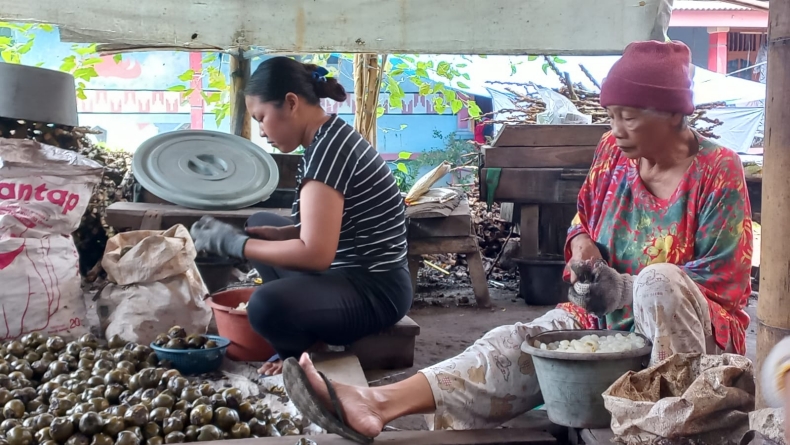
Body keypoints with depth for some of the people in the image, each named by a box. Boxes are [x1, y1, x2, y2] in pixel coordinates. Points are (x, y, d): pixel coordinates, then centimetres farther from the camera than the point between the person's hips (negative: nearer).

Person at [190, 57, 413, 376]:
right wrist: (276, 233, 2)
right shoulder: (328, 138, 9)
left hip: (375, 289, -11)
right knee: (259, 223, 23)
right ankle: (300, 341, 11)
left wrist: (232, 243, -18)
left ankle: (312, 352, 0)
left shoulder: (328, 146, -20)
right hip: (349, 273, 11)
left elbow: (315, 253, -28)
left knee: (266, 306, -36)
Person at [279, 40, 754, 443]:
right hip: (605, 318, 4)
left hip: (692, 331, -3)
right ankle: (381, 403, -40)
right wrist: (583, 244, -9)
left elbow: (722, 282, -14)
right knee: (522, 342, -23)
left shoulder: (718, 172, -13)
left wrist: (625, 290, -25)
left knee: (661, 281, -37)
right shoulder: (612, 151, 1)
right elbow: (584, 219, 16)